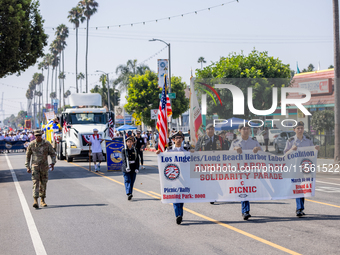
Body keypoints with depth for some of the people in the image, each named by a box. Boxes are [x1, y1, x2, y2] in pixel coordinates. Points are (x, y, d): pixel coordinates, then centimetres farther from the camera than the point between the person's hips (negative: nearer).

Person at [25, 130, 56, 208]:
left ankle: (42, 200, 23)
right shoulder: (31, 144, -2)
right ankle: (35, 201, -21)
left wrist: (53, 163, -10)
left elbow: (53, 154, 4)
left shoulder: (47, 144, -3)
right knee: (35, 183, -12)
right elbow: (28, 155, 6)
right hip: (35, 166, -1)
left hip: (44, 166, 1)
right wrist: (28, 167, 1)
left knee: (43, 183, 9)